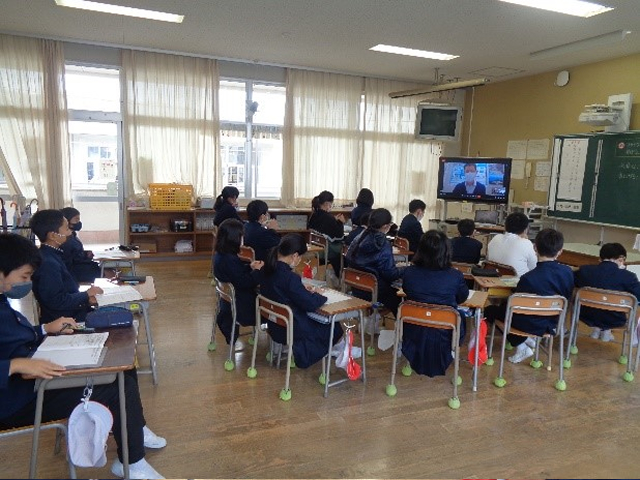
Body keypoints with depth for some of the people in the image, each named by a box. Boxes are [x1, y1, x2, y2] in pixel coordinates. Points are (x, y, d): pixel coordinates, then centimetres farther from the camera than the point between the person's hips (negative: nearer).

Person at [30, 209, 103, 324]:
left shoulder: (52, 255, 8)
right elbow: (56, 301, -22)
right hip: (62, 322, -9)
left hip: (73, 313, 9)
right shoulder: (47, 263, -22)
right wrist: (86, 294, -11)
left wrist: (85, 298, 0)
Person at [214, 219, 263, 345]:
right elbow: (245, 283, -26)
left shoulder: (220, 255, 1)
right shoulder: (229, 259, -30)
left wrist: (249, 267, 3)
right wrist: (257, 271, -13)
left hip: (229, 300, 9)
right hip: (239, 306, -9)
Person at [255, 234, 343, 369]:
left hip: (274, 327, 8)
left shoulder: (266, 270, -5)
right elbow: (311, 304, -22)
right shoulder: (290, 277, -28)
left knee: (321, 322, 25)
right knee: (335, 329, 13)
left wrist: (304, 290, 5)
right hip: (291, 331, -8)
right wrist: (321, 295, -3)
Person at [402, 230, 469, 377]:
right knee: (461, 315, 25)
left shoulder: (409, 272, -14)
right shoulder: (455, 276, -19)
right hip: (443, 335, -2)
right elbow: (462, 298, 3)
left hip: (413, 333, 2)